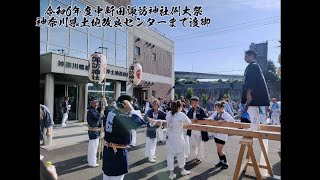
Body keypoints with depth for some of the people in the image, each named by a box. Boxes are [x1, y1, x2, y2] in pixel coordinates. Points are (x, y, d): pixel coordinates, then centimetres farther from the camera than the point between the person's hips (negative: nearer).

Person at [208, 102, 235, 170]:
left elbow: (232, 120, -26)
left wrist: (223, 121, -33)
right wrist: (209, 119, -13)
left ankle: (225, 163, 15)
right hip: (216, 133, 7)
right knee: (218, 149, 16)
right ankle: (221, 161, 35)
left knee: (220, 150, -3)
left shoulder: (225, 114, -14)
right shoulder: (215, 113, 4)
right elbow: (211, 118, 10)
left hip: (222, 134, -7)